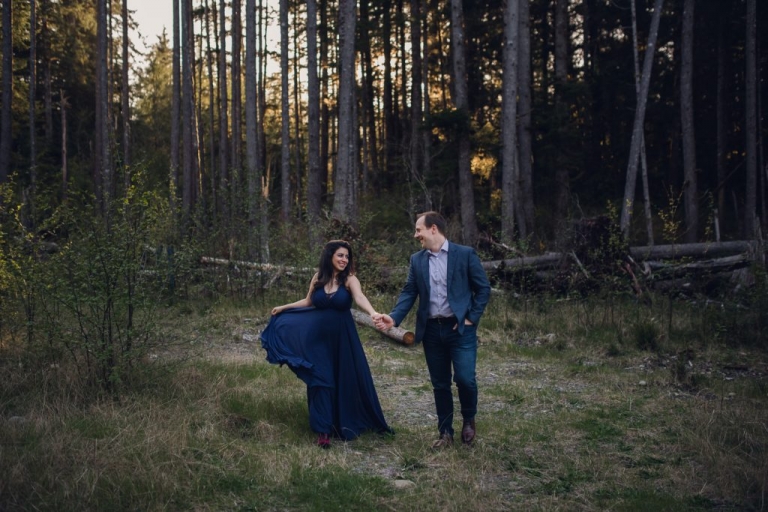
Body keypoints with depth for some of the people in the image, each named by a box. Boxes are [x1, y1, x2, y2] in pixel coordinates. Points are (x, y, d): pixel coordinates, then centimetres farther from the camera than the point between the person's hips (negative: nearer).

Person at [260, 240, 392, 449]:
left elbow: (360, 298, -31)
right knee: (321, 380, 0)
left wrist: (373, 313, -51)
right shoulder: (318, 278, -1)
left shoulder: (350, 279, -11)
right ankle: (324, 430, 5)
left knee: (346, 379, 7)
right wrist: (284, 307, 24)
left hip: (342, 338, -2)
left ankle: (345, 423, 26)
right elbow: (308, 302, 17)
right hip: (318, 337, 2)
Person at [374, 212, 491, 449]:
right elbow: (409, 293, 5)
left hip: (460, 328, -4)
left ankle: (469, 419, 18)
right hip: (432, 330, 4)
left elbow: (483, 288, -1)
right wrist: (394, 318, -9)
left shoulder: (465, 254, -4)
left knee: (465, 378, -11)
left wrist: (471, 318, -8)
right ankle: (446, 432, 22)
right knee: (440, 384, 9)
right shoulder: (417, 260, 7)